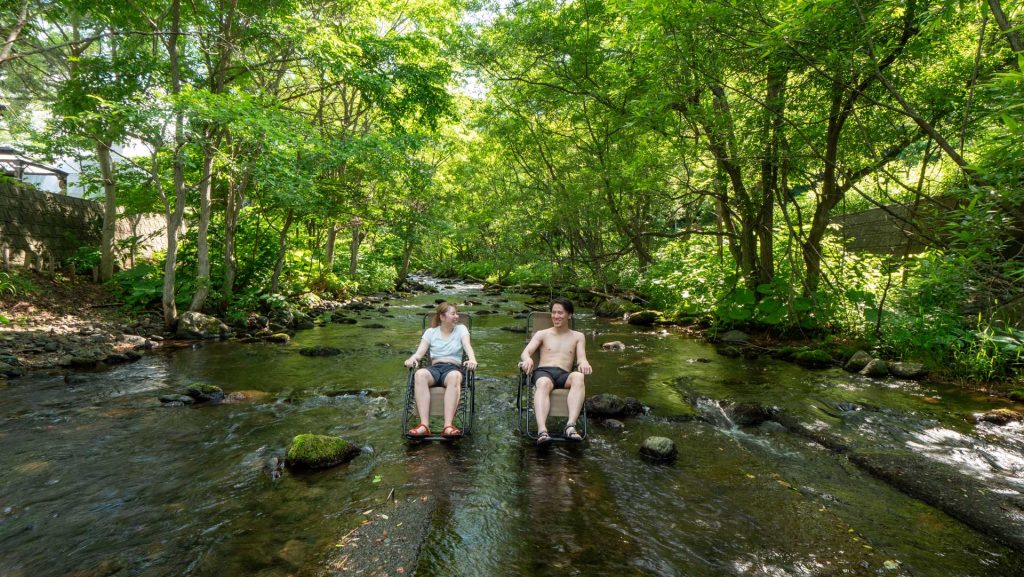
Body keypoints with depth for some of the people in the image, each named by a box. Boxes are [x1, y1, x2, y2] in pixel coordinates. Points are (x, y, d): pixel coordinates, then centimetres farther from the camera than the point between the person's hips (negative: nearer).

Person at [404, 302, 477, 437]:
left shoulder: (461, 329, 14)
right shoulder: (430, 332, 16)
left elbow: (467, 346, -4)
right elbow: (420, 351, 5)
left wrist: (472, 360, -27)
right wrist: (412, 359, -21)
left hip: (453, 368, -1)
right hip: (434, 368, 1)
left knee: (455, 376, -40)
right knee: (420, 374, -36)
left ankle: (448, 426, -48)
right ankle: (424, 425, -43)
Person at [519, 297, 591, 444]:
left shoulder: (577, 336, 23)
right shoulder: (542, 334, 21)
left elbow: (581, 357, 9)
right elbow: (525, 352, 8)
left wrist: (584, 363, -18)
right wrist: (528, 359, -18)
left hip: (564, 375, 1)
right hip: (543, 371, 0)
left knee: (578, 377, -36)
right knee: (543, 383, -39)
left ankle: (571, 426, -49)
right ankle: (542, 430, -56)